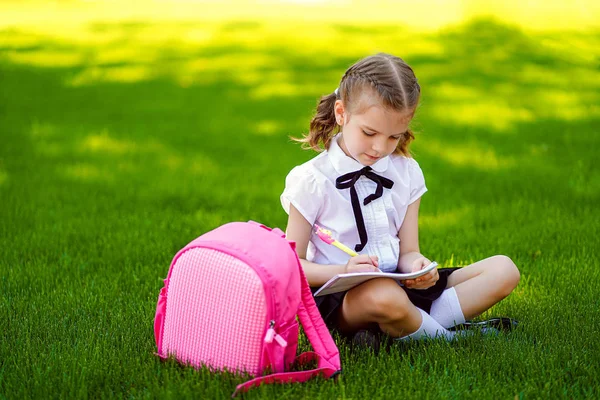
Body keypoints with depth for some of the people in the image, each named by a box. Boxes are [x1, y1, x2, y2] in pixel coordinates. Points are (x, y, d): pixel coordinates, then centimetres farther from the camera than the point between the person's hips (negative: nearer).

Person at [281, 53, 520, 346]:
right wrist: (344, 271, -25)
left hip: (399, 283, 7)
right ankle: (444, 338, -10)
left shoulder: (407, 173, 8)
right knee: (384, 295, -43)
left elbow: (407, 251, 9)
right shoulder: (312, 181, -7)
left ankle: (398, 332, -21)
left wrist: (417, 265, -17)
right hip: (340, 296, -6)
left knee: (503, 270, -5)